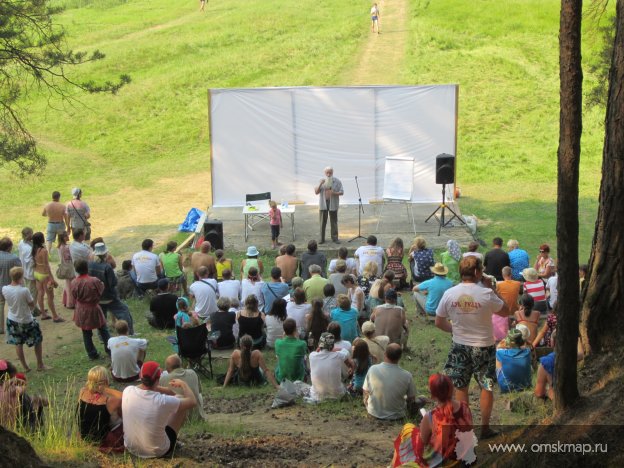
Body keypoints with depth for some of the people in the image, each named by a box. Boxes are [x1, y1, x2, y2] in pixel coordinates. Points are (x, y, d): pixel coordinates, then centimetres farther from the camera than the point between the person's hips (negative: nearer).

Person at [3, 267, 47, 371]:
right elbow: (32, 305, -15)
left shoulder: (4, 289, -14)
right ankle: (40, 365, 24)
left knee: (18, 344, 18)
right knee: (38, 341, 16)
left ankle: (25, 367, 24)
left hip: (12, 320, 4)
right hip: (26, 321, -4)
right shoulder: (24, 290, -27)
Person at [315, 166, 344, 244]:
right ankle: (322, 239, 9)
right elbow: (316, 192, 2)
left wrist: (334, 193, -20)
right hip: (323, 204, 1)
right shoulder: (321, 181, 7)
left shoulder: (337, 181, 1)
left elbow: (342, 192, -1)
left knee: (334, 222, 3)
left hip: (333, 204, -1)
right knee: (322, 222, 2)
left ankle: (335, 238, 10)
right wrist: (320, 184, -14)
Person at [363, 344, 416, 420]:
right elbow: (411, 399, -8)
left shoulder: (373, 369, -23)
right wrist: (411, 411, 14)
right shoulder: (407, 376, -24)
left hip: (374, 413, -2)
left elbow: (366, 392, -7)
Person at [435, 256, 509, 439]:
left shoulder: (449, 294, -9)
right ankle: (485, 428, 19)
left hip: (459, 347, 2)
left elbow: (439, 322, 0)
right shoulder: (486, 294, -19)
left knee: (461, 388, 14)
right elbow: (505, 312, -2)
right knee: (487, 387, 13)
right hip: (484, 347, -2)